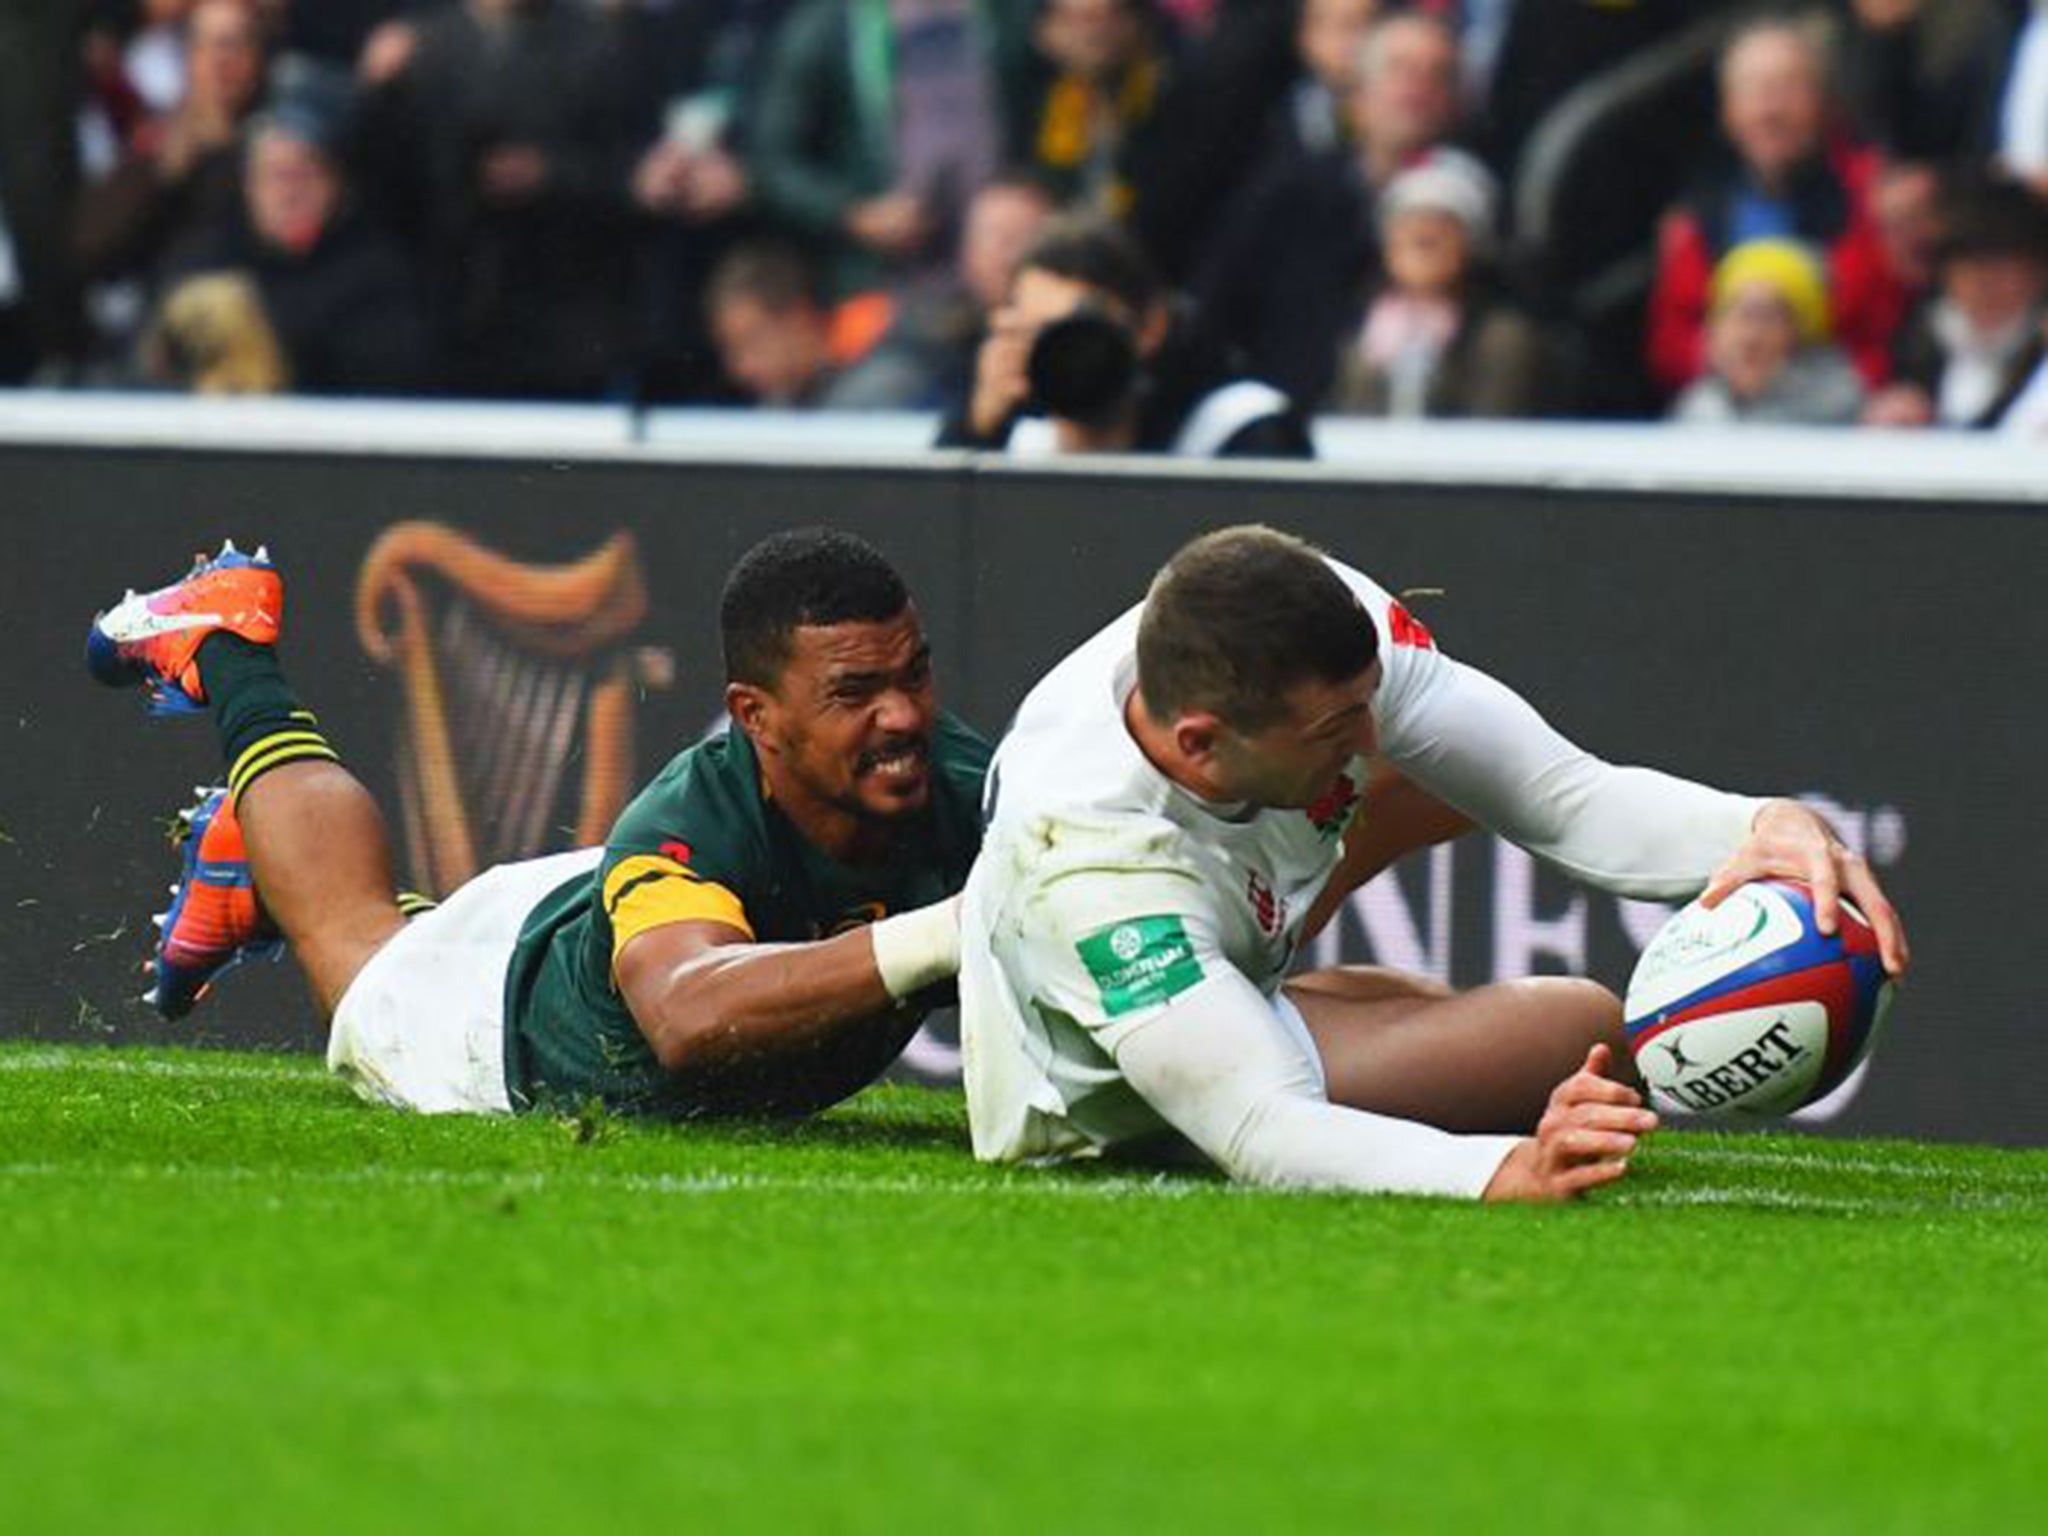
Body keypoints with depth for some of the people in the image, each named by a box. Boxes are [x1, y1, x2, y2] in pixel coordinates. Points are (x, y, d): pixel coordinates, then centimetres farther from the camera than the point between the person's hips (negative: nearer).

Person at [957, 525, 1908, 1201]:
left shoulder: (1338, 629, -28)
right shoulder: (1090, 858, -44)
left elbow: (1570, 800, -25)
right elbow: (1257, 1133, -49)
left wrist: (1759, 830, -46)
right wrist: (1500, 1172, -66)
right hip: (1106, 1110, -7)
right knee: (1585, 1030, -15)